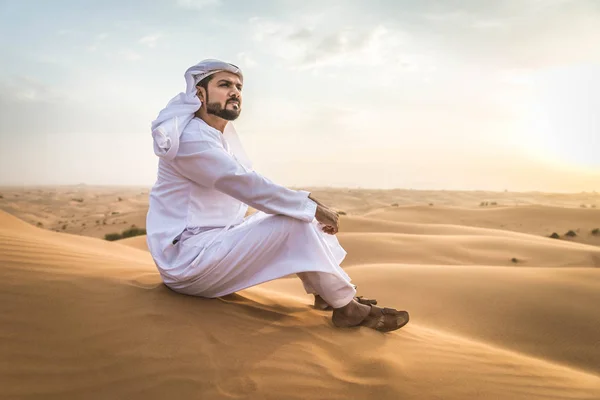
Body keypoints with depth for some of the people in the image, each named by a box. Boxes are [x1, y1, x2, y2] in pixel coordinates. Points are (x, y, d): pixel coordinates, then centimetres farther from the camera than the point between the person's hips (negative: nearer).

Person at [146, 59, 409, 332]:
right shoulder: (191, 138, -18)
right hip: (187, 259, -10)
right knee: (295, 223, -21)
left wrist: (303, 199, -4)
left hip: (213, 241, 10)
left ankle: (324, 294, 4)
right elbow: (249, 187, -25)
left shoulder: (223, 131, 11)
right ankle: (347, 307, -9)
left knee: (296, 211, 6)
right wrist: (311, 208, -18)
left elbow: (251, 186, 11)